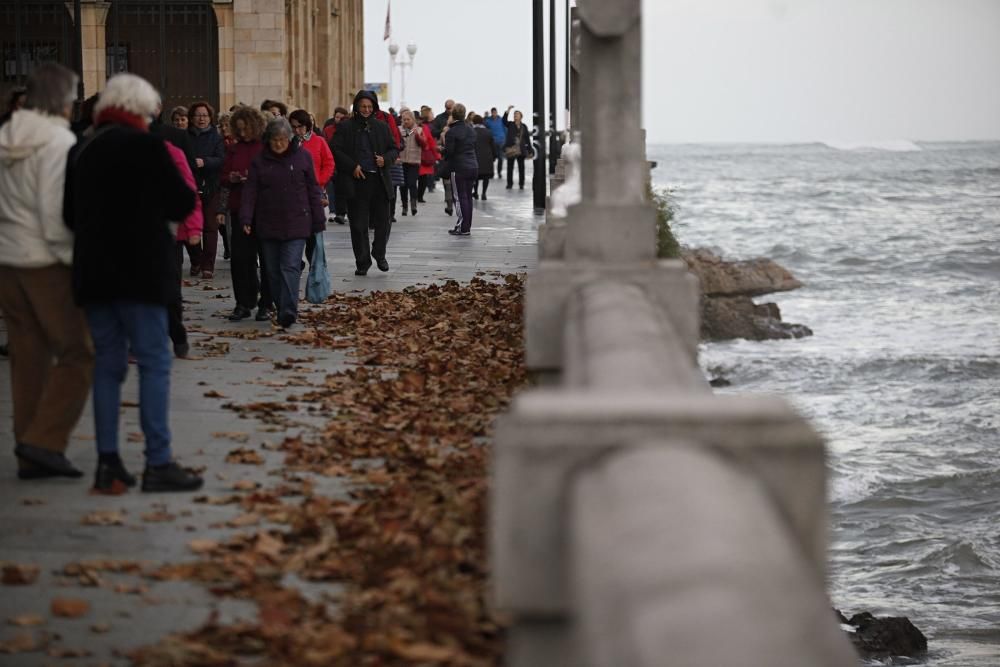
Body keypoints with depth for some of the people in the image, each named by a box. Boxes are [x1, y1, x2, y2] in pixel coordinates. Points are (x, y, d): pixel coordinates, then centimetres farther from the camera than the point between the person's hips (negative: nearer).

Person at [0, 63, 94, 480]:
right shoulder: (59, 142, -14)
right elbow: (57, 214, -18)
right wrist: (76, 259, -11)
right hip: (47, 262, -7)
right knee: (78, 352, 1)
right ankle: (45, 440, -8)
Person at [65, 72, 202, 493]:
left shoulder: (83, 153, 9)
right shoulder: (145, 146, -9)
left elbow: (71, 214, 13)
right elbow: (182, 204, -7)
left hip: (93, 272, 6)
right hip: (140, 271, -6)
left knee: (108, 363, 10)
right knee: (154, 362, -2)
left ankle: (108, 462, 8)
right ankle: (158, 463, -6)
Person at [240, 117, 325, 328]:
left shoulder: (302, 157, 2)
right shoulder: (260, 160, 5)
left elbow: (313, 190, 5)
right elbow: (250, 191, 1)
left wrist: (318, 221, 4)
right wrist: (245, 218, -12)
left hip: (296, 224, -3)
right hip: (268, 225, 3)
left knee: (290, 267, -13)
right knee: (273, 270, 7)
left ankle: (288, 310, -20)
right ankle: (281, 309, 17)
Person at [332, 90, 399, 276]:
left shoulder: (381, 127, 11)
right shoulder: (345, 127, 2)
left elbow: (394, 149, 16)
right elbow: (336, 150, -3)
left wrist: (385, 159, -6)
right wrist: (352, 166, -12)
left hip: (379, 181, 2)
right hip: (356, 182, -2)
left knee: (382, 222, 4)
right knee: (358, 225, 2)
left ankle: (379, 254, 27)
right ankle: (363, 262, 11)